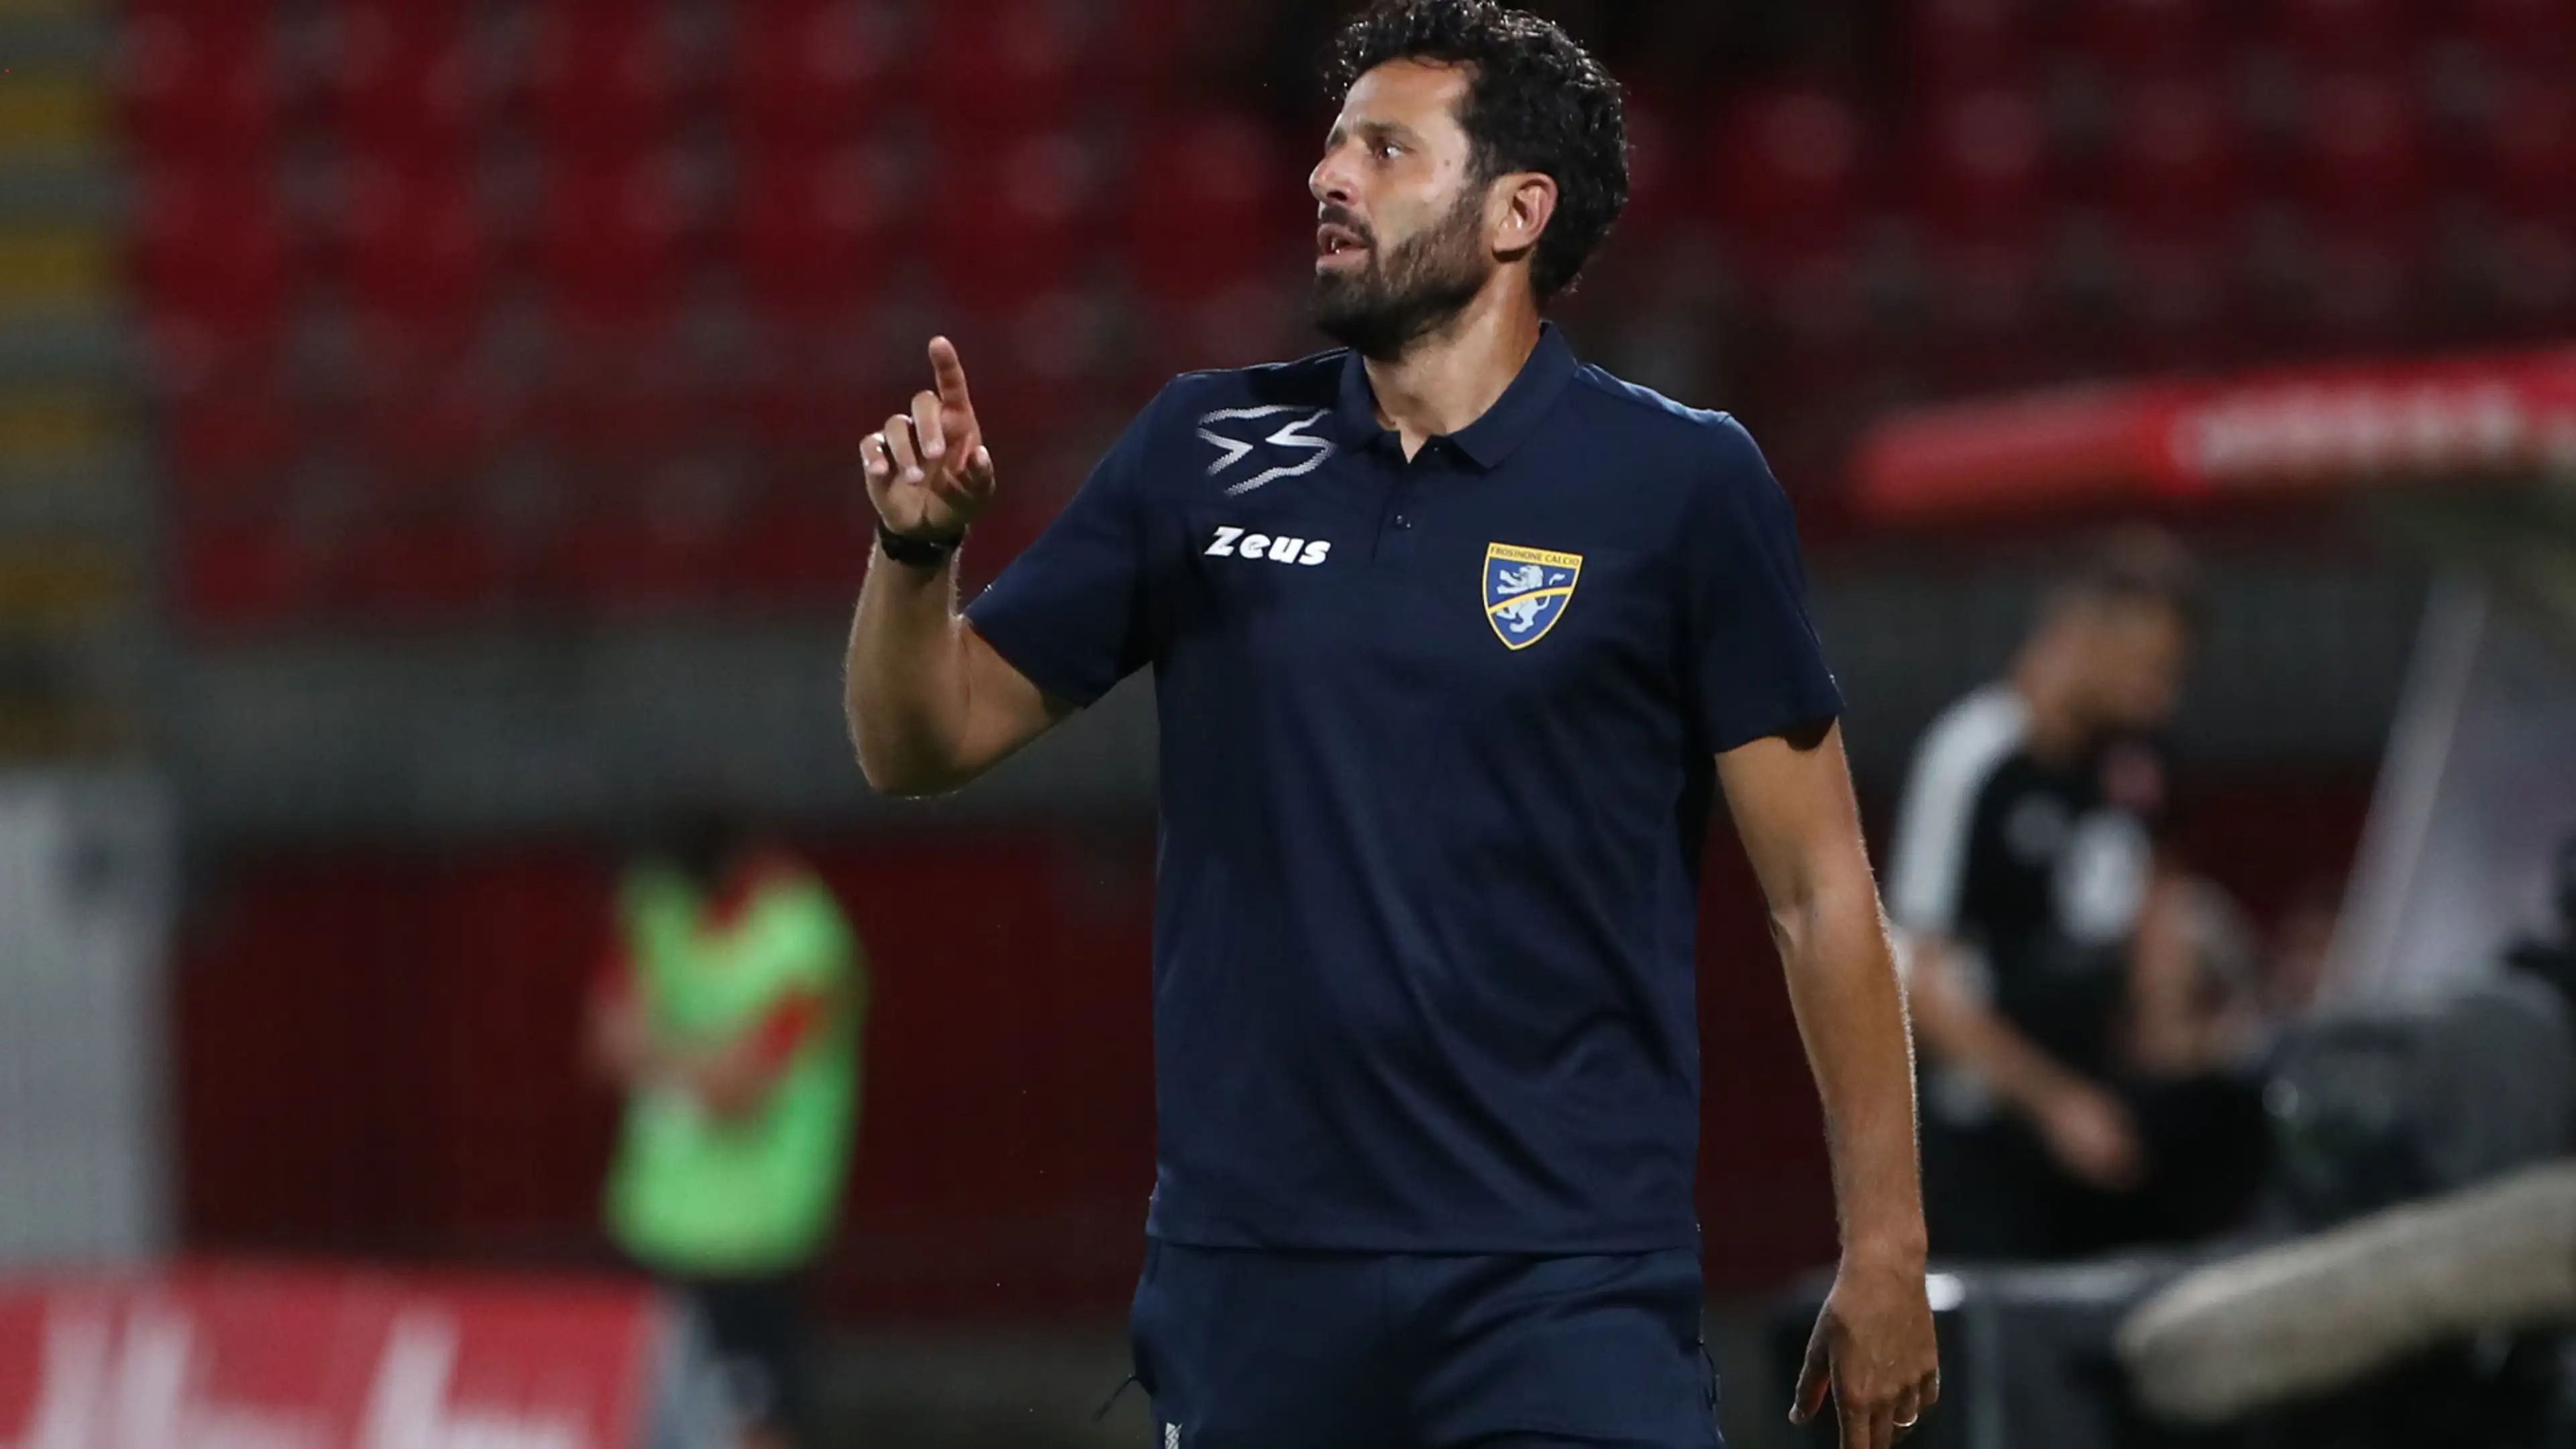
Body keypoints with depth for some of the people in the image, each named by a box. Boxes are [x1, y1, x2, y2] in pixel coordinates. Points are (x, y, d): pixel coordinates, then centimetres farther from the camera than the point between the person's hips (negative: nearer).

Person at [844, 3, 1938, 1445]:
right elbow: (925, 742, 13)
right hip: (1248, 1264, 3)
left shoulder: (1683, 483, -1)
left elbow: (1818, 884, 0)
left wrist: (1886, 1247, -3)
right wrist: (916, 546, -7)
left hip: (1571, 1276, -3)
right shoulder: (1207, 451, 8)